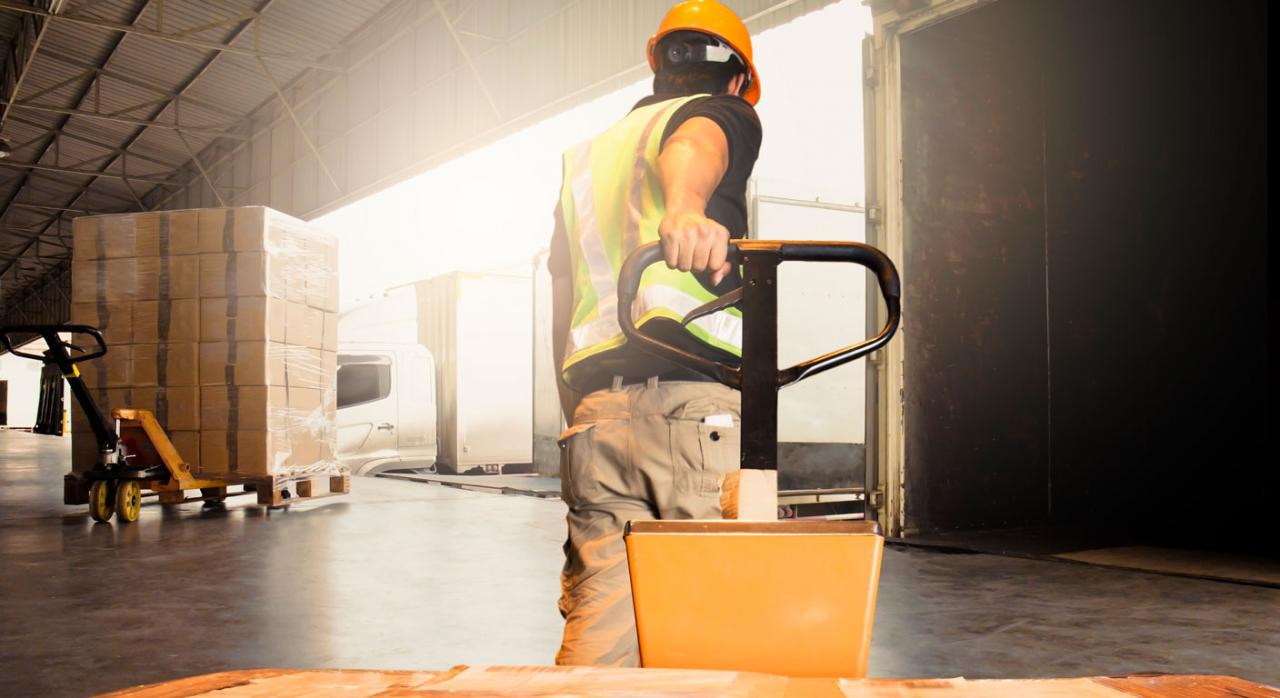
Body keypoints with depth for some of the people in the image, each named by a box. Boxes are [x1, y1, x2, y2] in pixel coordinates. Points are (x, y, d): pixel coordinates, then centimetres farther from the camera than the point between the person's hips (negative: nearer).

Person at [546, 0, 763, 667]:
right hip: (698, 398, -5)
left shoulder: (584, 155, 31)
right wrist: (685, 208, -37)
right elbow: (693, 144, -15)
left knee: (597, 624, 4)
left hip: (595, 405, 6)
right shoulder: (723, 112, 12)